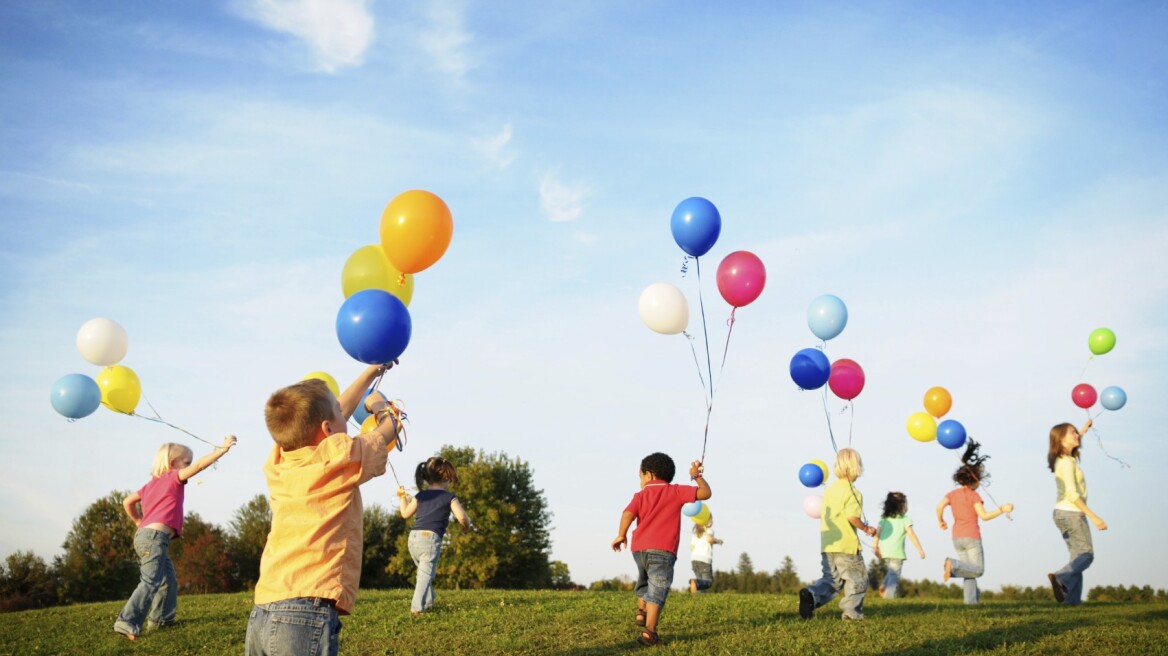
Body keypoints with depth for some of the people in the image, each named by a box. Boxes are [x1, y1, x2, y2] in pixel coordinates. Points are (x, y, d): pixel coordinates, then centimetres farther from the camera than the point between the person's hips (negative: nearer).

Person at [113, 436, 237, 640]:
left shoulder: (151, 484, 22)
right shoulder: (174, 478, -2)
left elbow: (127, 502, 24)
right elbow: (199, 465, -13)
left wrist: (139, 521, 33)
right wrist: (222, 449, -13)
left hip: (145, 535, 10)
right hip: (155, 536, -10)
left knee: (168, 580, 20)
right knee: (151, 582, -18)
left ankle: (160, 618, 25)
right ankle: (127, 621, -27)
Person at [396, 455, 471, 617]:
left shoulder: (420, 496, 15)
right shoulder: (449, 497, 2)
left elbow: (406, 514, 24)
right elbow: (462, 517, -9)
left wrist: (403, 497, 40)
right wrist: (466, 525, 13)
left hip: (413, 537, 5)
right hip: (431, 538, -5)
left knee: (424, 571, 24)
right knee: (425, 575, -6)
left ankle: (428, 603, 26)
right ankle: (417, 607, -18)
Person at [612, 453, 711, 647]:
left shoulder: (641, 495, 12)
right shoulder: (676, 492, 9)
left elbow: (628, 514, -5)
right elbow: (705, 493, 5)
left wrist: (621, 536, 2)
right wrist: (697, 476, 21)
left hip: (639, 548, 3)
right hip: (663, 550, -3)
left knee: (644, 581, 32)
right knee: (657, 590, -7)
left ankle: (642, 611, 23)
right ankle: (649, 631, -17)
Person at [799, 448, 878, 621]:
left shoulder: (829, 489, 13)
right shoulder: (852, 492, -10)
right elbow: (852, 516, -22)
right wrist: (866, 528, -7)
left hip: (827, 545, 7)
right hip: (846, 545, -7)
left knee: (831, 579, 11)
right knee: (857, 578, 10)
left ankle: (812, 594, -14)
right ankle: (852, 611, 9)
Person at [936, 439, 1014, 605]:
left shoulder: (953, 494, 8)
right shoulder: (974, 495, -7)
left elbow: (940, 505, -5)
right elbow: (984, 516, -16)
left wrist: (940, 521, 11)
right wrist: (1003, 509, -11)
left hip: (957, 538, 6)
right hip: (972, 537, -6)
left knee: (969, 570, 11)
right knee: (978, 570, -2)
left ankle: (971, 598, -4)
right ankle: (953, 564, -25)